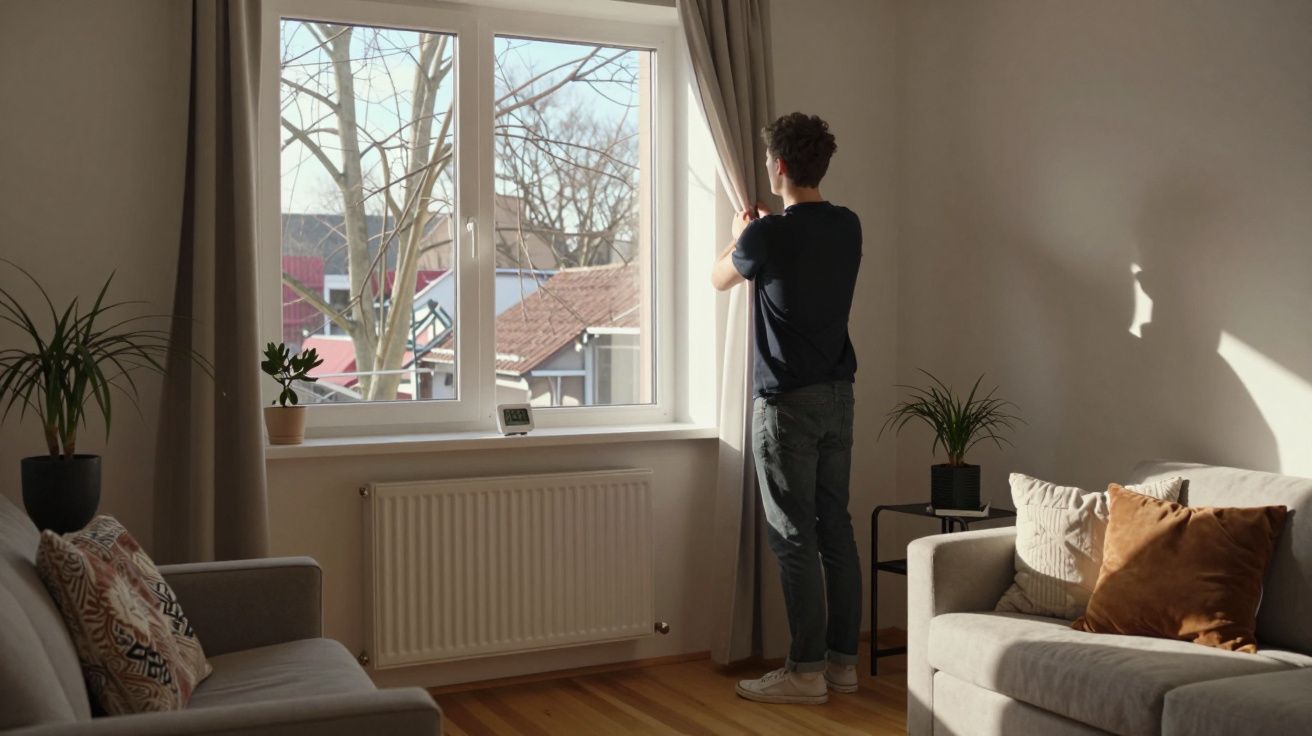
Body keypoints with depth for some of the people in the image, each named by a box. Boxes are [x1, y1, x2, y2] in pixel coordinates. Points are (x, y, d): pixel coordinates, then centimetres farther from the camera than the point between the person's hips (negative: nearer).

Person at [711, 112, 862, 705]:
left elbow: (720, 279, 6)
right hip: (838, 395, 7)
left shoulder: (768, 235, -15)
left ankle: (806, 671, 5)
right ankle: (843, 660, 18)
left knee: (795, 539, -1)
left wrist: (739, 234, 24)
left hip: (788, 402, -7)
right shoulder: (848, 227, 5)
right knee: (836, 528, 11)